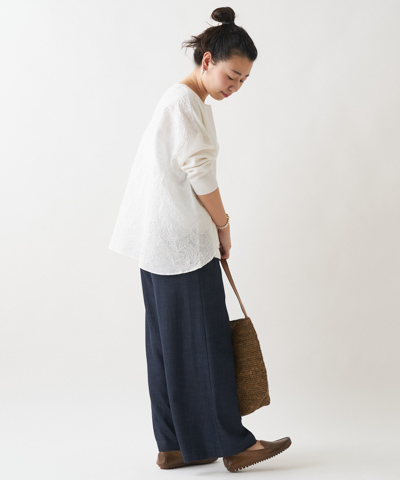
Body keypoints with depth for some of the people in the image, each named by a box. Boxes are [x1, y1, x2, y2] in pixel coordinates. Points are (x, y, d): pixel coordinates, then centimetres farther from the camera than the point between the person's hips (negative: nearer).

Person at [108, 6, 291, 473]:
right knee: (204, 342, -3)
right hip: (184, 241, -10)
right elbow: (201, 175, -16)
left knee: (170, 343, 11)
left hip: (162, 242, 10)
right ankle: (233, 444, 6)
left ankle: (176, 445, 18)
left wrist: (216, 225, 14)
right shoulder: (184, 101, -14)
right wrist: (223, 227, -3)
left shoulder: (182, 101, 18)